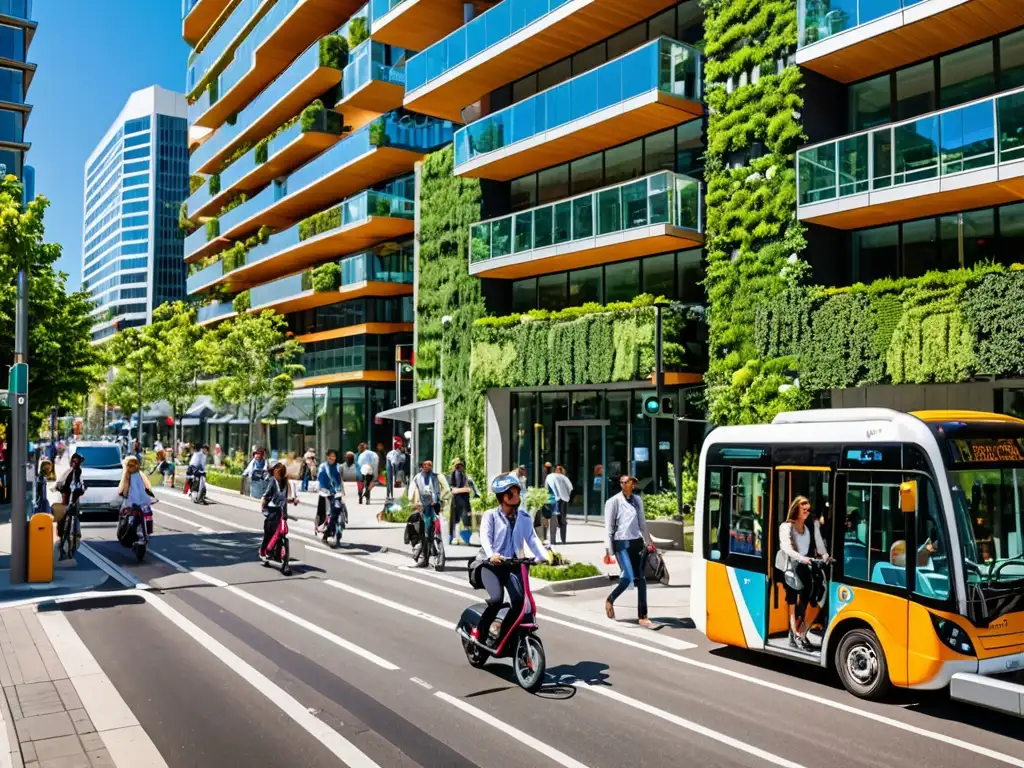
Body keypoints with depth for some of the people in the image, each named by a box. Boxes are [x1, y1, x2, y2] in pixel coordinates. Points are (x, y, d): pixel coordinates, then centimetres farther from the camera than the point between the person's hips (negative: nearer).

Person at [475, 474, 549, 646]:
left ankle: (503, 636, 5)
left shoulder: (524, 517, 9)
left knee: (519, 601, -15)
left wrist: (544, 556, -20)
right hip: (493, 565, -3)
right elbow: (485, 537, -17)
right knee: (497, 599, -23)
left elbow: (532, 538, -3)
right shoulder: (491, 515, -2)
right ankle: (481, 633, -2)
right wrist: (491, 555, -37)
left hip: (513, 565, 4)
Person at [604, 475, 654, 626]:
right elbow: (608, 527, -6)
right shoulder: (613, 501, -6)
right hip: (621, 543, -5)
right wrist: (608, 550, -9)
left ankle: (642, 616, 9)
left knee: (641, 579, 2)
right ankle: (610, 600, 10)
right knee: (628, 577, -17)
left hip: (637, 542, 5)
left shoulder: (637, 500, 10)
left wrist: (648, 541, 18)